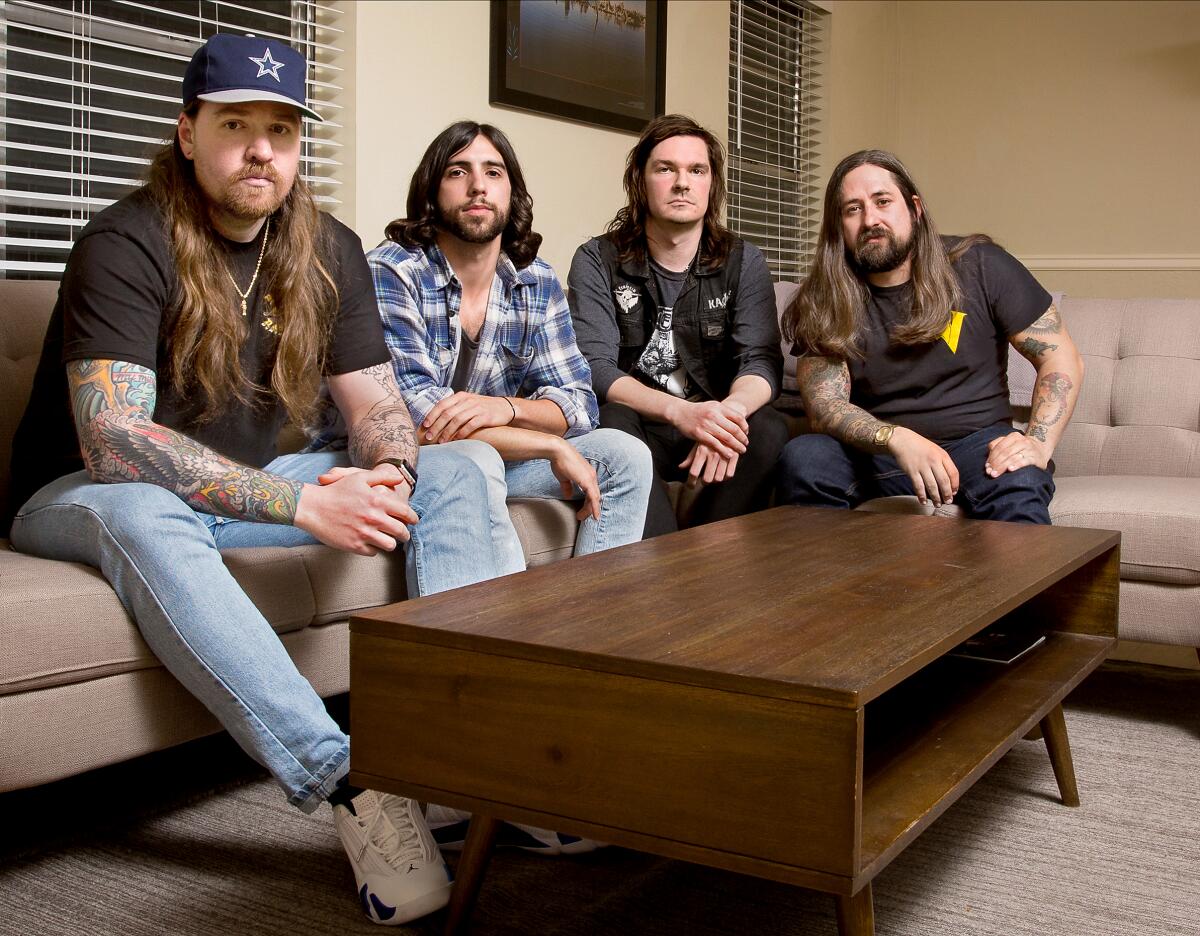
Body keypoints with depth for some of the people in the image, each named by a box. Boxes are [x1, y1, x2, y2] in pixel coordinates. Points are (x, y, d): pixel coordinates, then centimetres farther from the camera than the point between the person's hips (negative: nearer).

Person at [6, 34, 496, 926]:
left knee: (451, 475, -9)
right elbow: (115, 443, -30)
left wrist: (390, 474, -25)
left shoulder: (328, 251, 1)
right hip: (85, 497, -5)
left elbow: (379, 406, 1)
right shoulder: (127, 245, -19)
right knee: (141, 513, -41)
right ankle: (348, 783, -44)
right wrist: (303, 503, -37)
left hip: (247, 485, 6)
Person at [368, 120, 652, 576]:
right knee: (475, 463, -36)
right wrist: (553, 446, -22)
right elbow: (414, 415, -25)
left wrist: (505, 408, -25)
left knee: (626, 456, -5)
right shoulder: (391, 271, -16)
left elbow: (577, 402, -1)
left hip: (498, 456, 6)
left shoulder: (537, 282, 2)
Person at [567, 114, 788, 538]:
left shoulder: (743, 262, 5)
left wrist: (729, 413, -33)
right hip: (636, 424, -1)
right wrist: (680, 411, -33)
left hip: (711, 425, 2)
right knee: (611, 421, -34)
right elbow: (595, 367, -14)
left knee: (769, 428, -29)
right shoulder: (597, 261, -1)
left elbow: (761, 361, -7)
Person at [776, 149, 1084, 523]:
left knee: (1018, 485, -35)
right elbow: (824, 406, -12)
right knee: (802, 458, -28)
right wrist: (899, 440, -32)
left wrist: (1038, 443, -18)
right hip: (878, 452, 1)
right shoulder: (823, 304, -2)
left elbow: (1061, 358, 0)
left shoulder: (979, 266, -2)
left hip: (975, 442, -1)